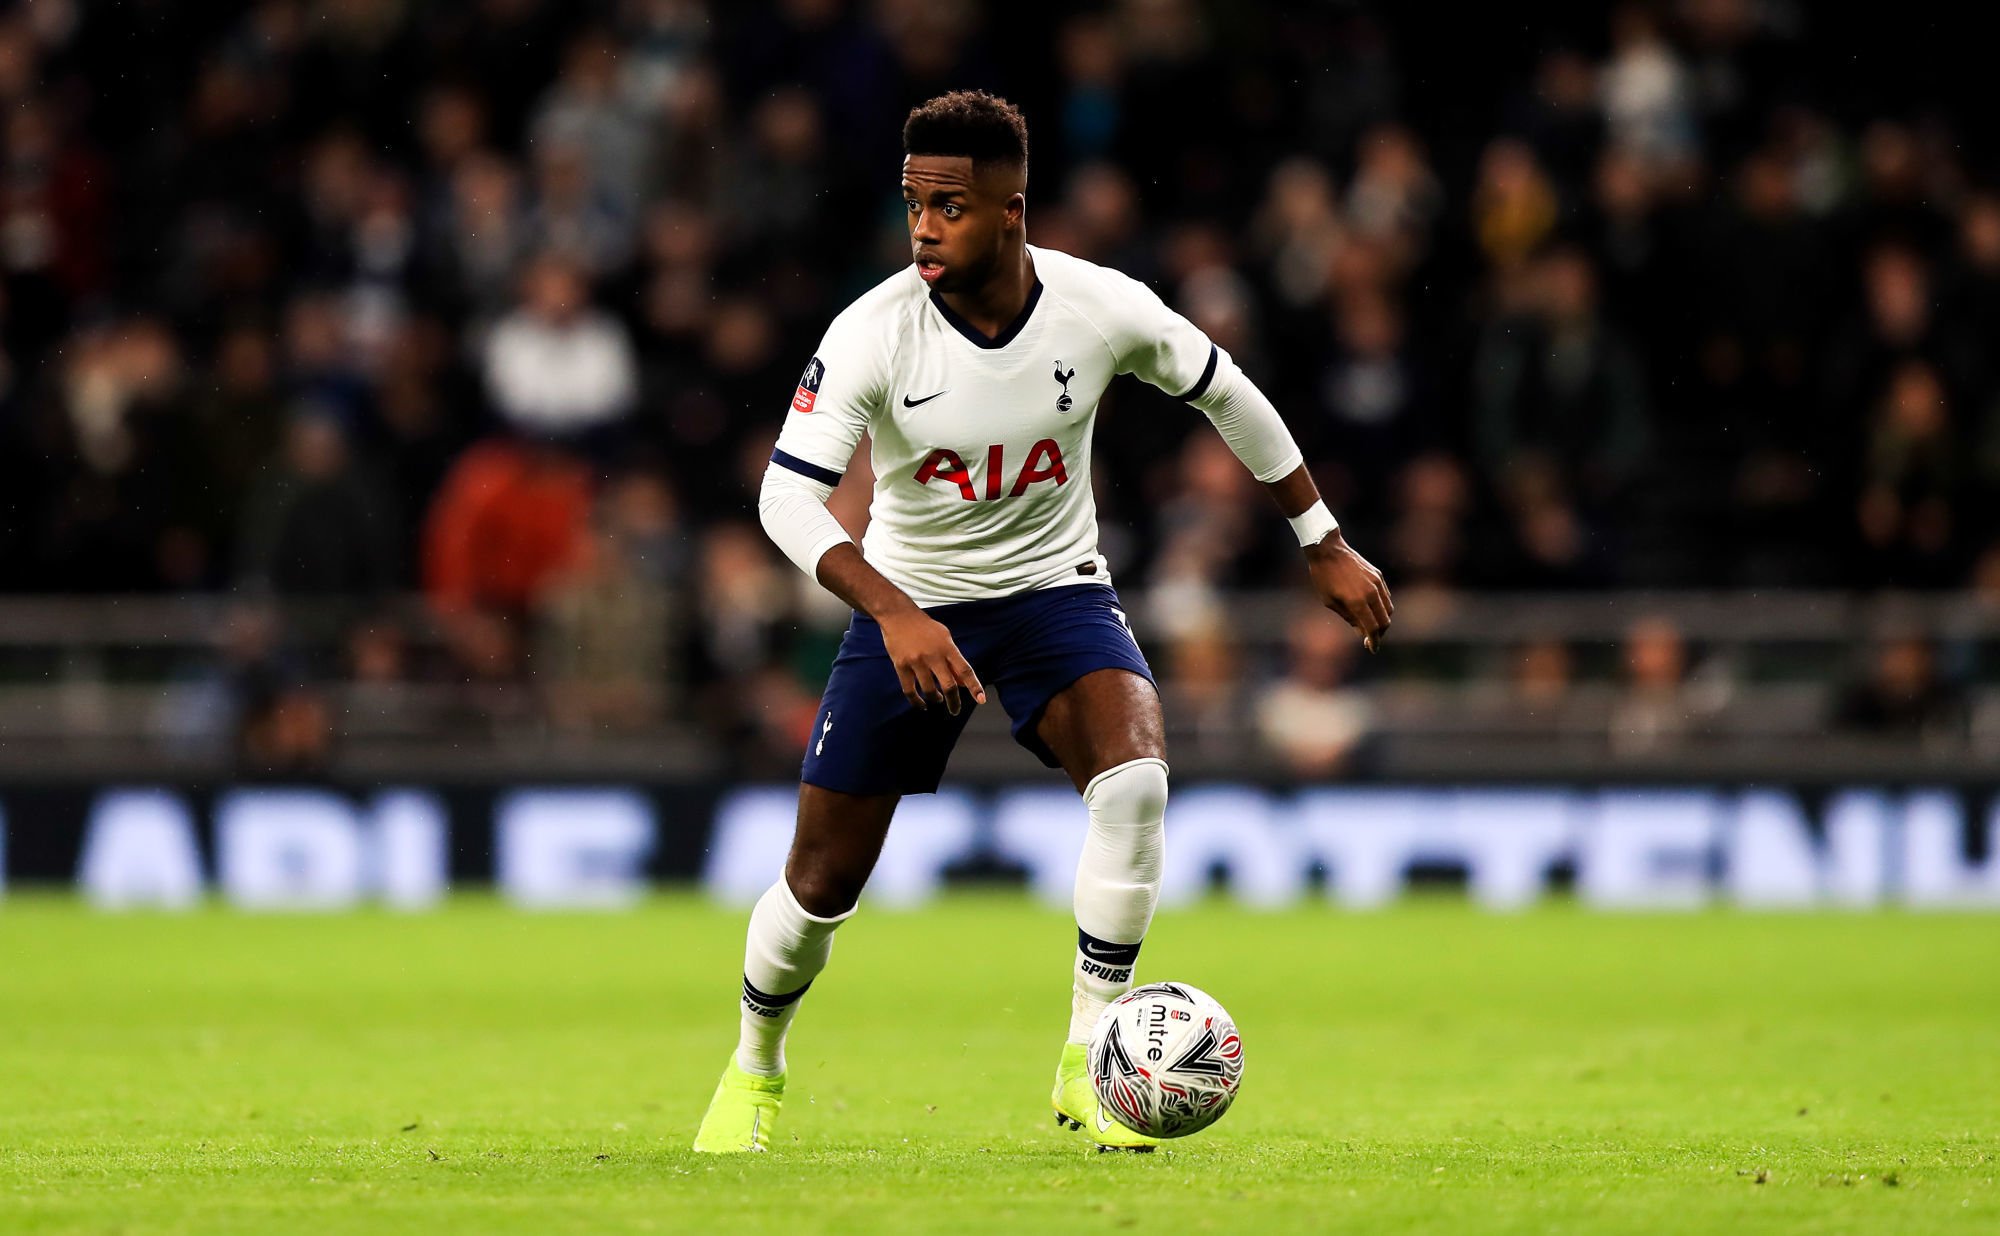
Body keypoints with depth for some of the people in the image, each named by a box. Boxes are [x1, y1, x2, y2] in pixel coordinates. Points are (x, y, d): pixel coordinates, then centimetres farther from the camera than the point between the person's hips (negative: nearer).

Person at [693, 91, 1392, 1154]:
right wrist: (894, 614, -42)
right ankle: (755, 1068, 34)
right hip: (908, 606, 0)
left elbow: (1226, 396, 2)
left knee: (1135, 775, -29)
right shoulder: (873, 332, -22)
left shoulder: (1100, 308, -17)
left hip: (1054, 591, 0)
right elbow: (787, 494, -28)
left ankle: (1088, 1065, -17)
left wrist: (1324, 546, 8)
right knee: (823, 882, 2)